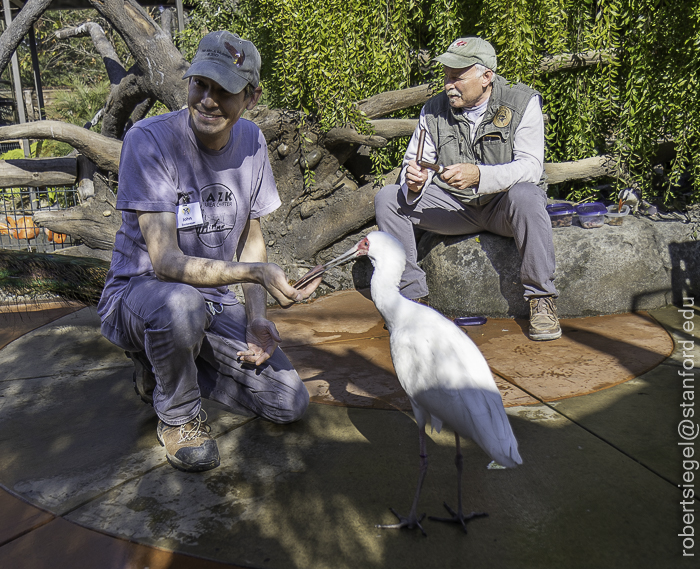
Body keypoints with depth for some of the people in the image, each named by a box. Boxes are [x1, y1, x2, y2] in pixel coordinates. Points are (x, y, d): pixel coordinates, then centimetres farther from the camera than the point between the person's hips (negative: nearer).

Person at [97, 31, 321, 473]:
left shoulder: (251, 141, -3)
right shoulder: (150, 139, -21)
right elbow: (165, 260, -27)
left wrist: (256, 316, -6)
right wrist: (256, 271, -39)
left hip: (215, 301, 5)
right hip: (140, 292, -5)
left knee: (290, 404, -3)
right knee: (181, 304, -42)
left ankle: (166, 369, 15)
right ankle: (177, 416, -9)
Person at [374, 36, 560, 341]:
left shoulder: (523, 103, -9)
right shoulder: (434, 110, 0)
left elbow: (530, 167, -19)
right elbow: (415, 163, 2)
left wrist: (478, 175, -37)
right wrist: (413, 182, -24)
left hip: (502, 203, -3)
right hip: (453, 205, 3)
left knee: (524, 196, -38)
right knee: (388, 198, -15)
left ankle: (541, 299, -22)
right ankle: (412, 294, -8)